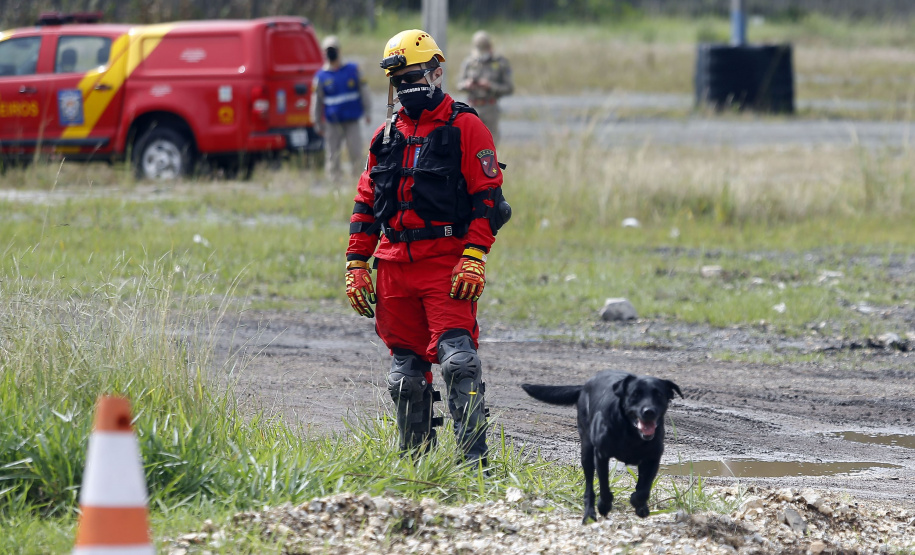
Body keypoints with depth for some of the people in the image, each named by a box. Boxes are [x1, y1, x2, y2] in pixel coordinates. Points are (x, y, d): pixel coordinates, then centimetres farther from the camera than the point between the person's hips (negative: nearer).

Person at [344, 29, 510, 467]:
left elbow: (487, 197, -6)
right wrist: (356, 264, 12)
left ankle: (474, 455, -19)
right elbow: (365, 204, 20)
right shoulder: (386, 135, 17)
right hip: (395, 263, 6)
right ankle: (414, 459, 15)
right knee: (406, 367, 8)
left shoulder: (464, 127, -1)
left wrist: (474, 258, -16)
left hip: (446, 263, -6)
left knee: (457, 357, -17)